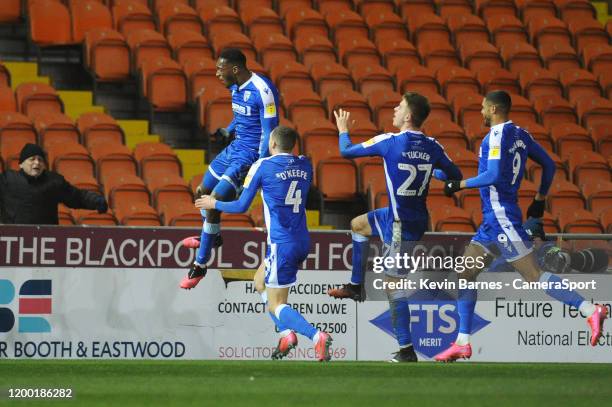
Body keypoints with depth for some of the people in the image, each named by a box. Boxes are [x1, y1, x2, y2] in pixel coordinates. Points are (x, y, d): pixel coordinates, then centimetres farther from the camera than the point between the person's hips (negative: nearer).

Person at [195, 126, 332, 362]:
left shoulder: (262, 167, -7)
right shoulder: (305, 165, 7)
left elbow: (241, 206, -3)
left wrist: (214, 204, 15)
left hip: (281, 243, -6)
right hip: (303, 242, 6)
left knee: (276, 305, -1)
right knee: (261, 282, 24)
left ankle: (316, 336, -23)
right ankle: (287, 332, 6)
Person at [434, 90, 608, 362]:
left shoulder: (497, 136, -13)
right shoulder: (520, 135, 14)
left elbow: (494, 176, -23)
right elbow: (549, 165, 18)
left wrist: (460, 184, -13)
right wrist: (539, 200, 26)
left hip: (502, 218, -10)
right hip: (492, 220, 10)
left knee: (534, 276, -13)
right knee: (464, 274, 11)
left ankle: (590, 310, -16)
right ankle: (462, 343, 10)